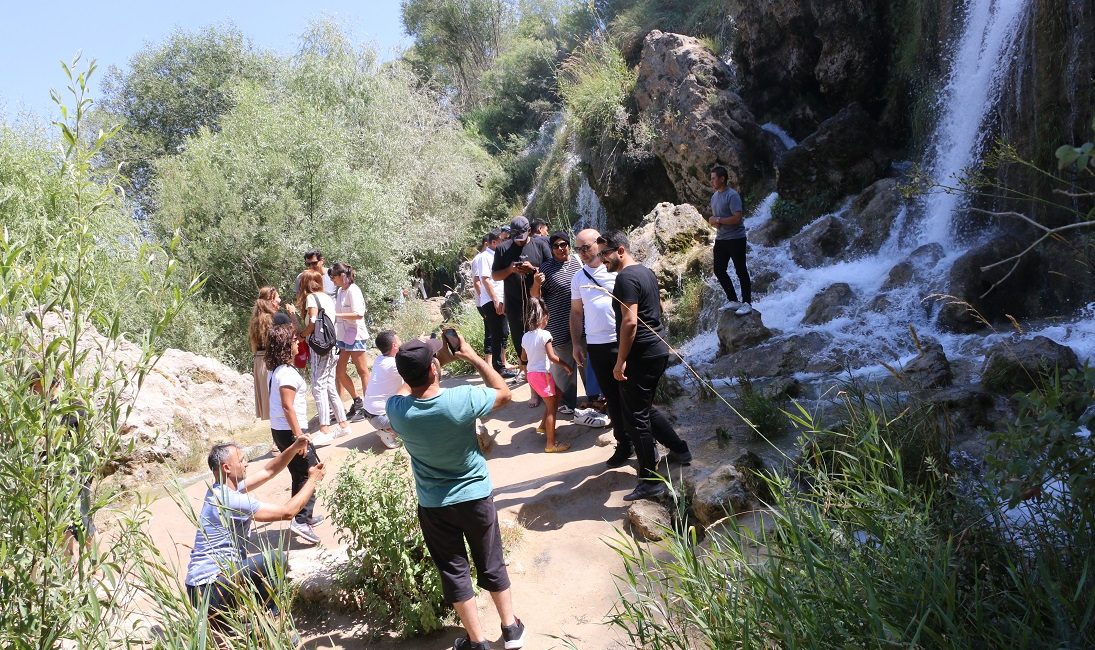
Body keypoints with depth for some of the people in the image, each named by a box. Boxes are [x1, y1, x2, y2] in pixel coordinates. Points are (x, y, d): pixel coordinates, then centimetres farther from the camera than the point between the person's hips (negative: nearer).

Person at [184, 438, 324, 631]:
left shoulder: (223, 488, 7)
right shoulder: (228, 499, -21)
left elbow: (268, 471, 15)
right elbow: (287, 512, -18)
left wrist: (294, 448, 0)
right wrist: (313, 480, -6)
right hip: (209, 590, -10)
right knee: (276, 559, -14)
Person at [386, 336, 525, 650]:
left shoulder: (396, 410, -19)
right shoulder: (462, 400, -26)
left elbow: (412, 388, 7)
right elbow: (504, 393, -7)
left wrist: (439, 360, 4)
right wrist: (472, 356, -5)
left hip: (433, 505, 1)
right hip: (476, 496, 0)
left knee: (453, 571, 15)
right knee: (491, 565, 18)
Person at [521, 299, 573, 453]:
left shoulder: (525, 336, 6)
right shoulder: (545, 334, -15)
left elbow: (523, 358, 16)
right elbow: (552, 356, -18)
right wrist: (566, 365, -6)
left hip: (531, 374, 8)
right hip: (542, 373, -8)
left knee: (556, 394, 26)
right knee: (551, 407, 0)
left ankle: (543, 426, 31)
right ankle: (551, 444, 1)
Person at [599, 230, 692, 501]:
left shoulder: (626, 278, -17)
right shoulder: (646, 272, 13)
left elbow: (630, 321, -25)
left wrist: (621, 361, -21)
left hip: (641, 355, -10)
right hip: (659, 349, 10)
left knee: (636, 417, -2)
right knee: (645, 408, 24)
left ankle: (651, 481, 4)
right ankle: (679, 450, 33)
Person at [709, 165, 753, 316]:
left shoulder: (732, 195, -14)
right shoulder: (714, 197, 11)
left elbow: (737, 218, -22)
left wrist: (718, 220, -16)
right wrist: (713, 222, -4)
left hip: (735, 238, -9)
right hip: (721, 239, 9)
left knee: (741, 271, -2)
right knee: (719, 270, 9)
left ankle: (747, 303, 6)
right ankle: (733, 300, 20)